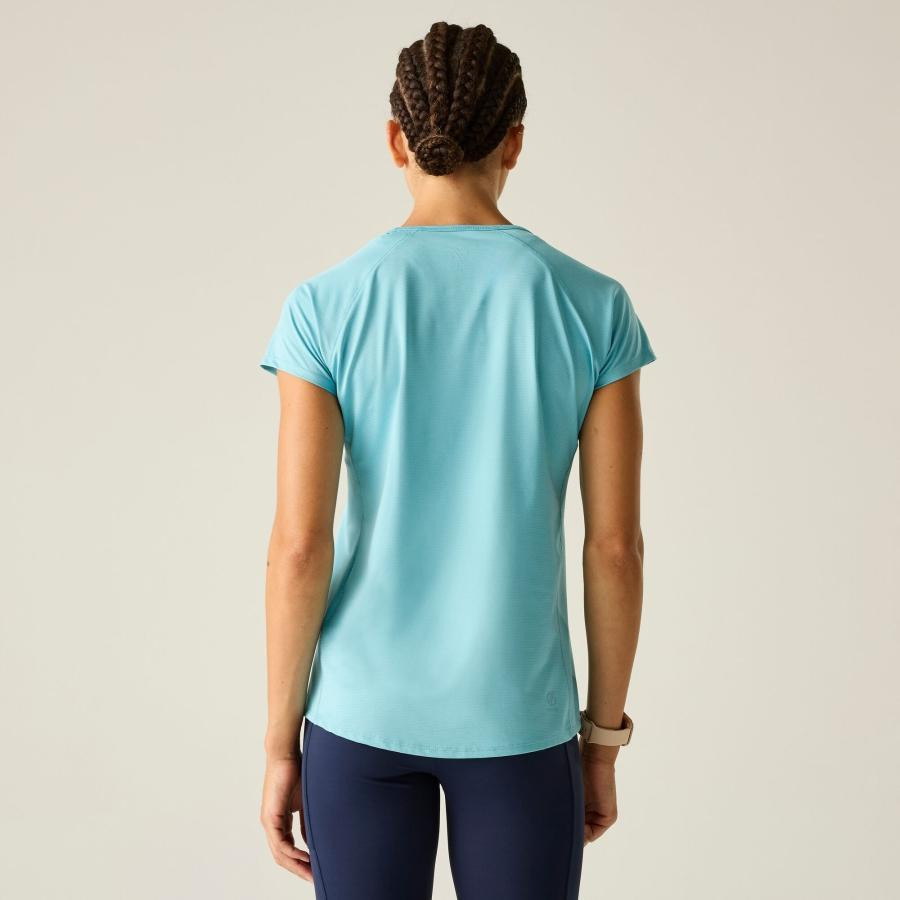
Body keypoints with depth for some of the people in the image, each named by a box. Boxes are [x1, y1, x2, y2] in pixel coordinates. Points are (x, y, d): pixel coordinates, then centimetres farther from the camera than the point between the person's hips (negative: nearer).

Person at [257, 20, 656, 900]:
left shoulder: (324, 305, -9)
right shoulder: (594, 305, -7)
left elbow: (299, 544, -12)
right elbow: (616, 545, -6)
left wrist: (280, 744, 0)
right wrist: (601, 739, 7)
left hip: (364, 707, 0)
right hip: (518, 714, 0)